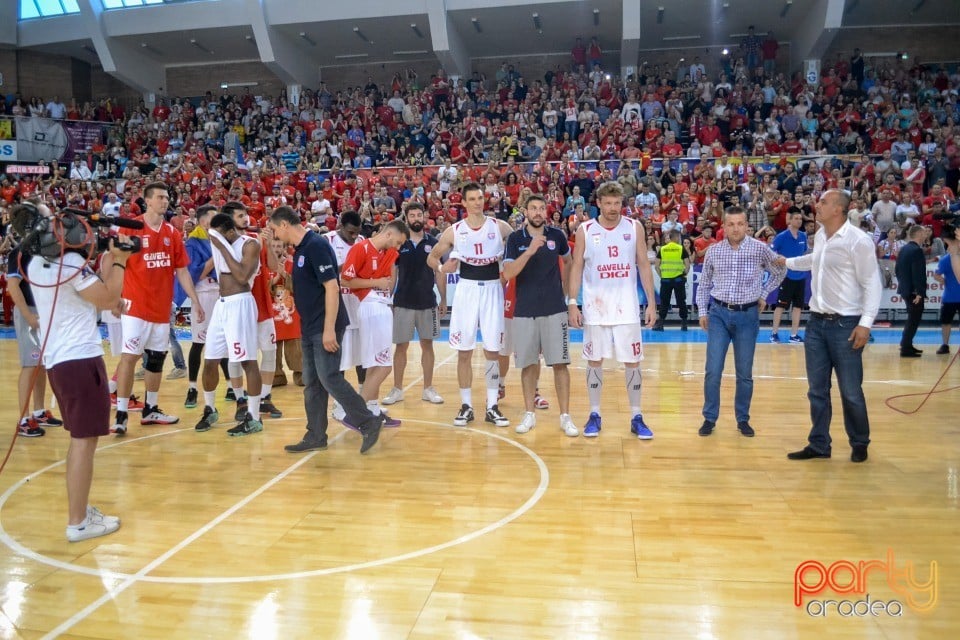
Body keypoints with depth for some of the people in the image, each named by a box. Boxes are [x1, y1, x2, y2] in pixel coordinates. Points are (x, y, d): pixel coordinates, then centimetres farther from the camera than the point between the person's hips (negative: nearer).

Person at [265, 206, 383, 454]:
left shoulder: (316, 245, -14)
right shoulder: (300, 249, 14)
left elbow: (332, 287, -20)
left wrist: (329, 328, -24)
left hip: (324, 327, -9)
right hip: (308, 328, 9)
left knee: (329, 378, -10)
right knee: (312, 383, 10)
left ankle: (369, 422, 0)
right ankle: (316, 436, 17)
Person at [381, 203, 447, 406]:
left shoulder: (433, 242, 3)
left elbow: (439, 273, 6)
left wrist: (443, 300, 3)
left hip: (428, 303, 1)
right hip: (403, 303, -1)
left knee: (427, 345, 7)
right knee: (401, 346, 4)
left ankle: (428, 389, 16)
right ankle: (397, 389, 14)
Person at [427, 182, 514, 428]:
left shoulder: (500, 227, 0)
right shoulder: (454, 231, 2)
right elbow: (431, 257, 11)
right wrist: (442, 268, -11)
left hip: (492, 289, 0)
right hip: (467, 289, 1)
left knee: (492, 350, 2)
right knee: (464, 351, 3)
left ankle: (492, 406, 12)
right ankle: (466, 405, 15)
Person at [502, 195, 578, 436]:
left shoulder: (557, 235, 3)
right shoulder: (515, 239, -2)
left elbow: (569, 261, 22)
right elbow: (508, 273, -14)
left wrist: (567, 287, 19)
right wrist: (530, 250, -23)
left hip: (555, 310, 0)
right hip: (524, 311, 0)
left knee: (560, 363, 0)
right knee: (528, 364, 6)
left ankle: (565, 416, 8)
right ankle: (529, 414, 18)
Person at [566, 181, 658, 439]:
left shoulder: (635, 228, 2)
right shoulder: (585, 230, 0)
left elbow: (644, 265, 4)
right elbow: (577, 267, 2)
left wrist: (651, 302, -1)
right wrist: (572, 303, -6)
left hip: (627, 308, 1)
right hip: (595, 308, 0)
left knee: (632, 361, 5)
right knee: (594, 360, 7)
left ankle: (636, 418, 15)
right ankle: (594, 415, 18)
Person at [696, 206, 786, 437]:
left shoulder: (760, 249, -3)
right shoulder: (713, 251, 0)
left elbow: (779, 272, 14)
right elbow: (704, 284, 10)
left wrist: (764, 295, 8)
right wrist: (702, 311, 5)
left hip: (748, 315, 0)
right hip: (719, 314, 0)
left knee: (744, 373, 8)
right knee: (713, 370, -2)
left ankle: (743, 419, 22)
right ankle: (709, 418, 12)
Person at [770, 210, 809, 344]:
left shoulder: (803, 236, 8)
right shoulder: (782, 236, -9)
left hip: (800, 276, 6)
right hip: (787, 275, -6)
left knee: (798, 306, 7)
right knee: (781, 305, -2)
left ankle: (794, 335, 13)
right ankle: (774, 333, 9)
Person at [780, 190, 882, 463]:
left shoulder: (857, 240, -14)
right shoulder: (820, 235, 7)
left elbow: (872, 283, -13)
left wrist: (865, 323, -18)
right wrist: (787, 261, 39)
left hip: (845, 324, -7)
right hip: (817, 322, 7)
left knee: (850, 392, 2)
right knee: (817, 389, 11)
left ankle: (859, 444, 22)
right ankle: (819, 444, 22)